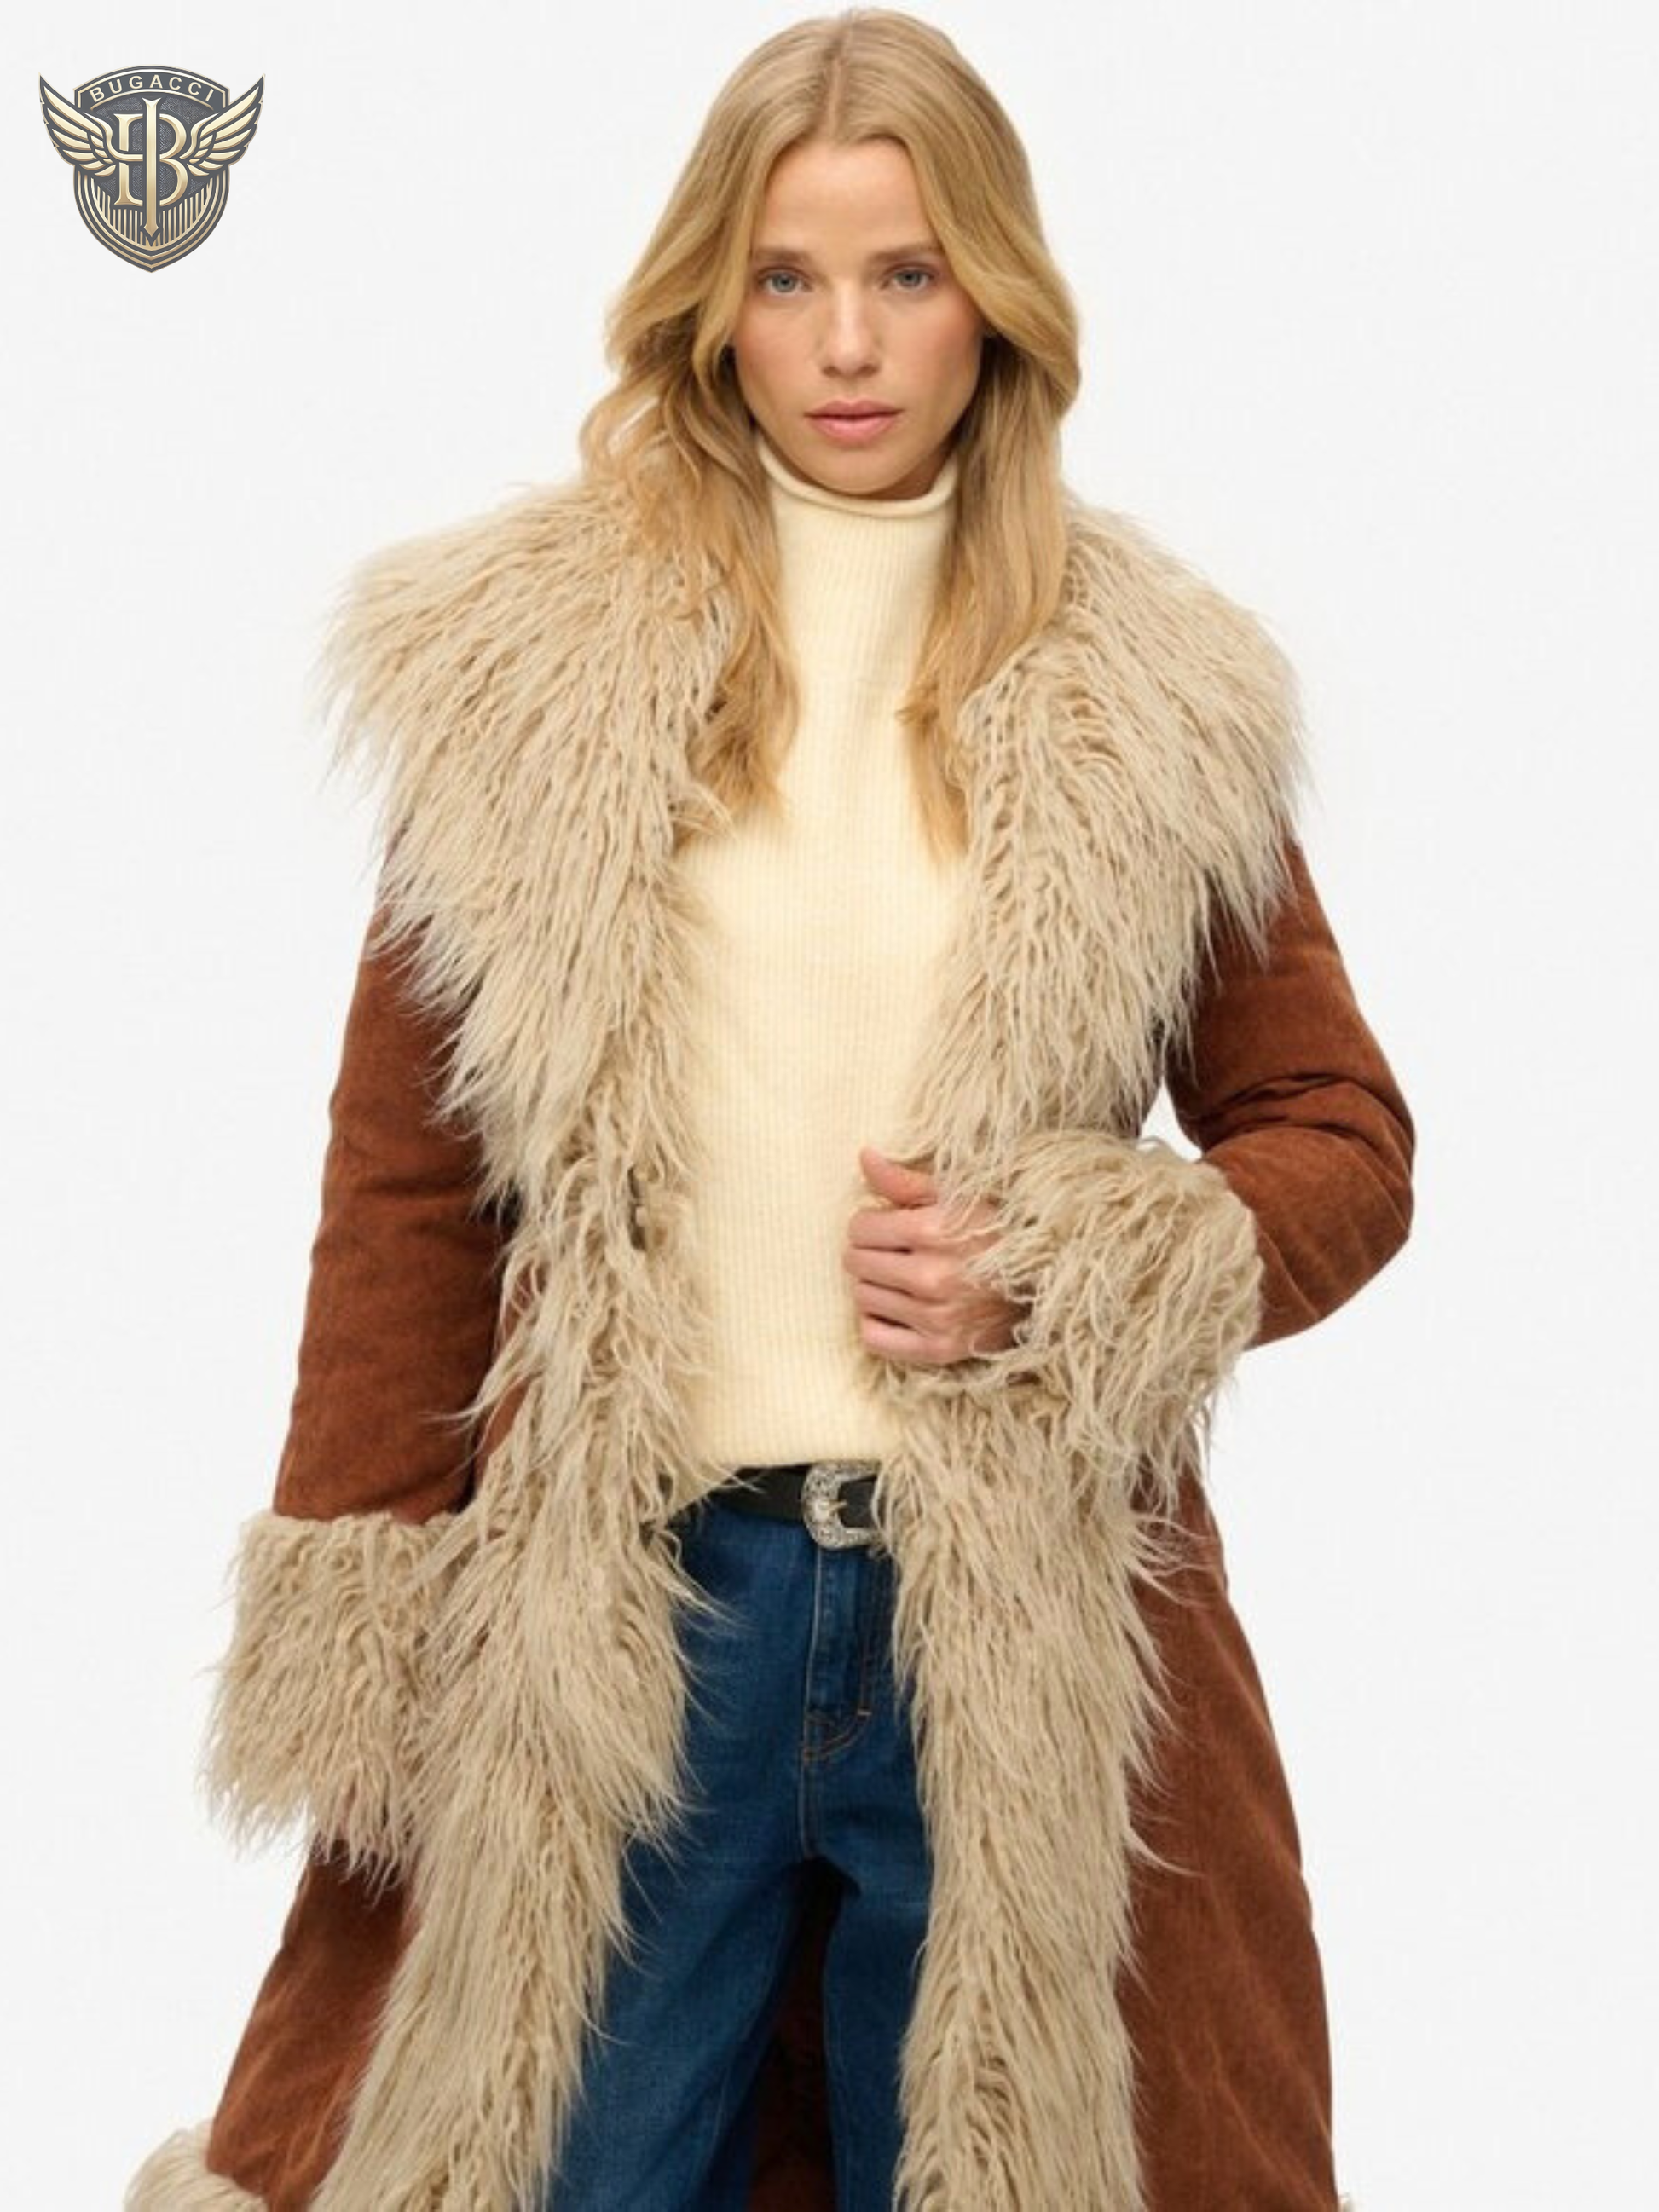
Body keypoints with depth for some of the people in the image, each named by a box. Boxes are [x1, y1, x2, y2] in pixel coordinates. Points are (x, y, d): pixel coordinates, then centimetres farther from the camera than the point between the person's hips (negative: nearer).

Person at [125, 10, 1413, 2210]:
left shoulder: (1153, 707, 2)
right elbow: (404, 1180, 1)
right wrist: (351, 1650, -1)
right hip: (613, 1621, 0)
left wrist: (1065, 1273, -10)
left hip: (1022, 1626, 1)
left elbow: (1342, 1137, 8)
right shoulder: (527, 668, -1)